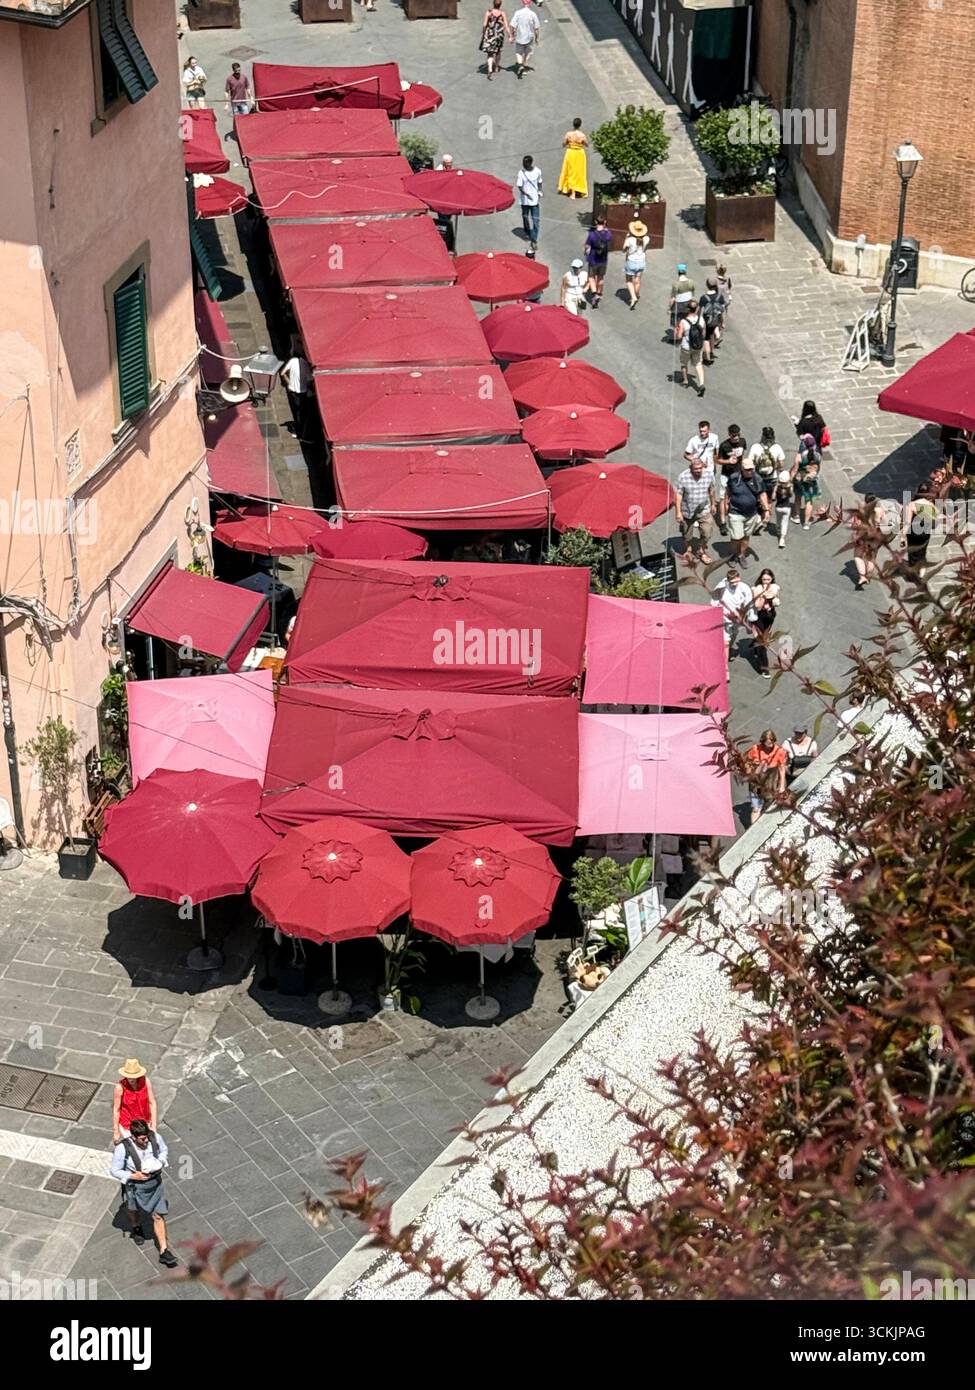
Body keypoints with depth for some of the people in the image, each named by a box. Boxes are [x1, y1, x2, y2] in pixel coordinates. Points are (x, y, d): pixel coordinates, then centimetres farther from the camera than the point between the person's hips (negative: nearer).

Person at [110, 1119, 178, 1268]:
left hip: (155, 1182, 1)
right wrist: (133, 1176, -28)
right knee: (134, 1210, 28)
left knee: (158, 1216, 4)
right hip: (135, 1186, -1)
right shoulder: (123, 1148, -30)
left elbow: (164, 1150, 2)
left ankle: (164, 1251, 13)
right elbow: (115, 1171, -17)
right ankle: (136, 1228, 63)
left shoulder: (155, 1138, -21)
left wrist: (161, 1163, -17)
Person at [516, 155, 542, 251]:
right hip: (525, 200, 0)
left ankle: (534, 240, -4)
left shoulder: (537, 171, -6)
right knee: (525, 217, 18)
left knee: (535, 220, -6)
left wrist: (539, 191, -4)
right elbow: (520, 187, -10)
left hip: (535, 199, 0)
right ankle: (527, 233, 43)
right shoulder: (521, 173, -12)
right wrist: (527, 194, -23)